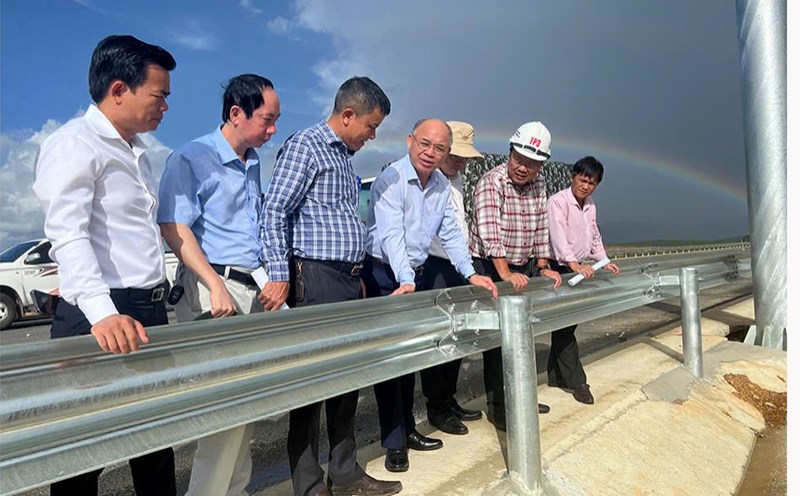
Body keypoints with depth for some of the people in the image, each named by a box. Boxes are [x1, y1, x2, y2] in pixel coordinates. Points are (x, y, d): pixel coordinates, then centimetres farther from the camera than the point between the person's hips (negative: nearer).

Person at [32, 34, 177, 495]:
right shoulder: (74, 144, -9)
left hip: (150, 310, 8)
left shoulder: (137, 151, 18)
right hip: (101, 317, -8)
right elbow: (68, 235, -22)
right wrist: (103, 313, -35)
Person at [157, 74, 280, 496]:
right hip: (213, 289, -7)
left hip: (253, 287, 8)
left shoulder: (253, 164, 17)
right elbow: (174, 228, -14)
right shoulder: (192, 158, -6)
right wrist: (216, 286, -20)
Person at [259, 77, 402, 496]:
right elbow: (274, 212, -14)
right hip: (316, 279, -9)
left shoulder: (345, 156, 19)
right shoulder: (304, 147, -7)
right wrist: (279, 276, -21)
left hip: (349, 280, 9)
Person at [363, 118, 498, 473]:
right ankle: (394, 442, 8)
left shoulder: (442, 185, 6)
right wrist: (405, 282, -38)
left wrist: (470, 274, -6)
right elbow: (392, 235, -27)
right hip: (385, 277, -7)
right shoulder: (390, 180, -17)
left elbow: (451, 234, 5)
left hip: (416, 276, 7)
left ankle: (407, 429, 28)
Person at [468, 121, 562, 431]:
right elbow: (490, 231, -28)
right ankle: (497, 406, 10)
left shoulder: (539, 187, 5)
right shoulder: (492, 182, -18)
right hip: (492, 269, -7)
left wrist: (543, 267, 2)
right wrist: (505, 274, -35)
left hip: (524, 269, 7)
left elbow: (540, 230, 10)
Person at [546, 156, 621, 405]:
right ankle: (575, 380, 5)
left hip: (581, 270, 8)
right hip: (560, 269, -8)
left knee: (568, 324, 11)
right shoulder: (558, 202, -13)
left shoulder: (591, 206, 12)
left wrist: (604, 262, 13)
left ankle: (556, 375, 22)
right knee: (564, 326, -4)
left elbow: (595, 238, 23)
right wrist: (575, 264, -37)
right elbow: (559, 236, -26)